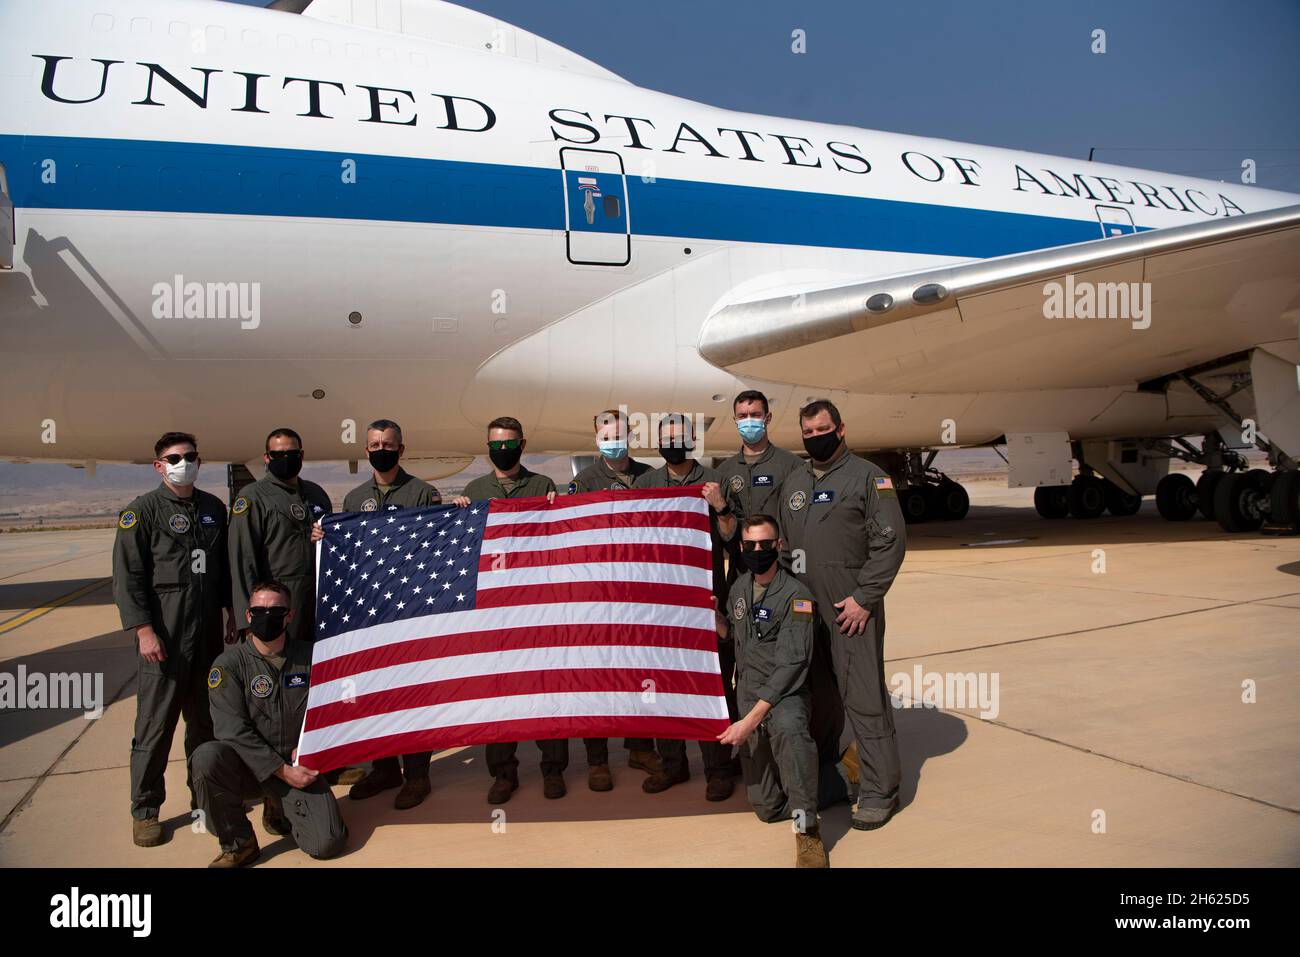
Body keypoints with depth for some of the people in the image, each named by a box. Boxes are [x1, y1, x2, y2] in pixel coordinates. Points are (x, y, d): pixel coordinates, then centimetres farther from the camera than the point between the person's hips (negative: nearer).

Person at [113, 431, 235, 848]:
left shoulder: (214, 508, 11)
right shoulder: (142, 511, -4)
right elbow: (128, 576, -8)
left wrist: (233, 614, 15)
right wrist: (144, 630, -14)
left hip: (208, 632, 5)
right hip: (163, 634, -5)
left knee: (206, 718, 14)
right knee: (155, 723, 0)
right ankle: (145, 810, 13)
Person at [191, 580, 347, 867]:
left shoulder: (310, 657, 1)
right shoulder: (230, 663, -6)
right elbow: (233, 731, -12)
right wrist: (282, 771, -16)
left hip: (298, 765, 1)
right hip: (248, 767, -1)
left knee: (328, 843, -16)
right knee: (206, 756, -33)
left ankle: (279, 808, 18)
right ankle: (238, 844, -9)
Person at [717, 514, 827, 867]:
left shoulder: (796, 595, -15)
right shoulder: (740, 587, 6)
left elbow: (790, 665, -21)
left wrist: (751, 720, -26)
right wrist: (712, 614, -2)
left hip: (784, 694, -5)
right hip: (747, 693, 5)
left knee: (787, 727, -43)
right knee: (767, 808, 6)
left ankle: (807, 829, -31)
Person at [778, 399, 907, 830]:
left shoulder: (868, 477, -3)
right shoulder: (793, 482, 16)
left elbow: (891, 541, -9)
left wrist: (863, 598, -15)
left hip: (851, 608, -6)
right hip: (803, 609, 6)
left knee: (863, 697, -4)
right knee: (814, 697, 14)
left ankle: (878, 791, 7)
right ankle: (817, 779, 28)